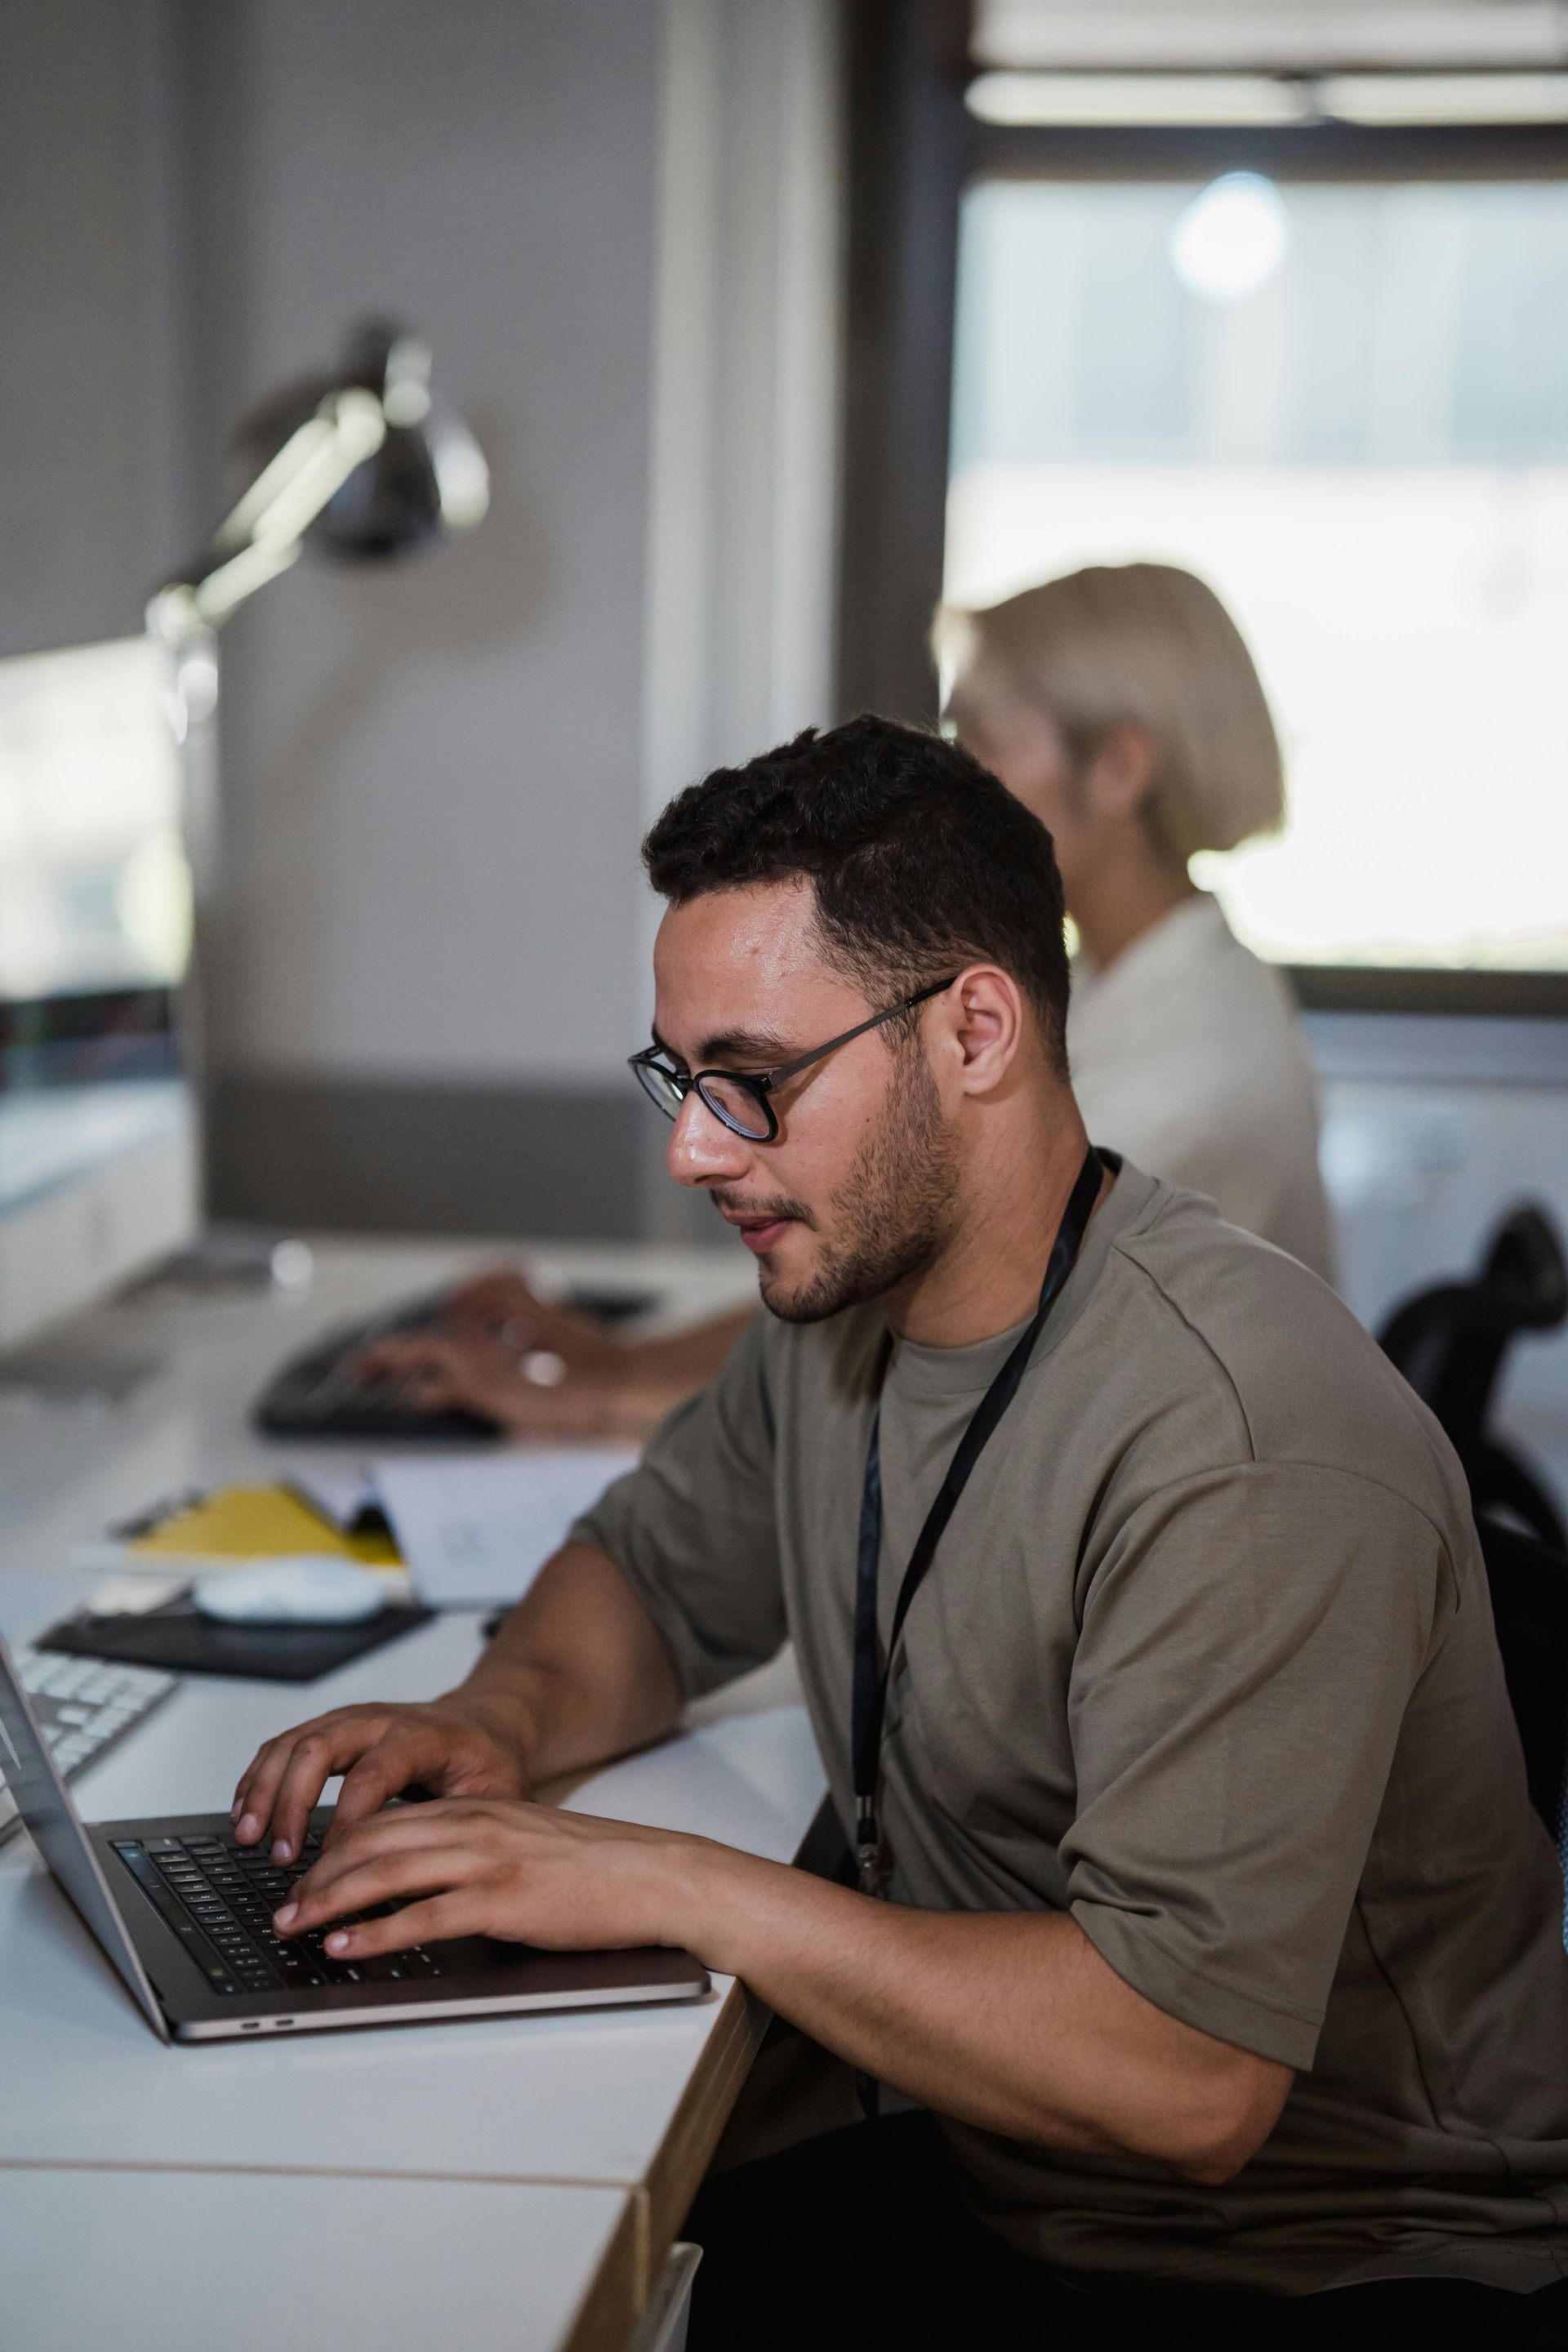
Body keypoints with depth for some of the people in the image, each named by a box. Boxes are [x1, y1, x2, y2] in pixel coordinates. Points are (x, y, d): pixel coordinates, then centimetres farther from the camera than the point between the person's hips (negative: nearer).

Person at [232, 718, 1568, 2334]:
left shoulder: (1244, 1443, -26)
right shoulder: (840, 1302, 1)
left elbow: (1183, 2081, -31)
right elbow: (652, 1573, 19)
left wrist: (677, 1885, -26)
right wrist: (504, 1719, -4)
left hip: (1319, 2259, -7)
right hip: (971, 2172, 7)